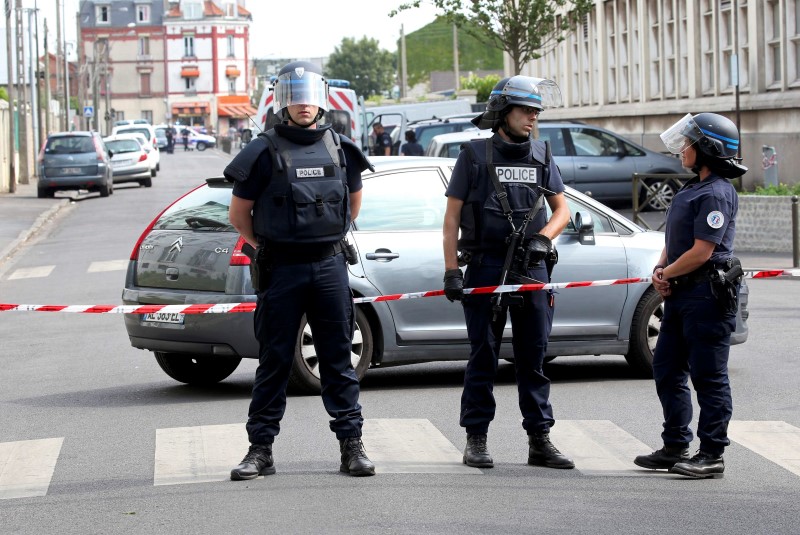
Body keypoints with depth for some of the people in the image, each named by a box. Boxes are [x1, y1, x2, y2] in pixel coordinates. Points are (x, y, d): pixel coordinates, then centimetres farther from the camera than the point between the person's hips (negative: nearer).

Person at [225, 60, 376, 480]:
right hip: (281, 271, -2)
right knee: (274, 361, 2)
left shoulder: (340, 149, 7)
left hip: (329, 267, 2)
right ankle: (260, 449, 7)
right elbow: (239, 214, 4)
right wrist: (267, 247, 6)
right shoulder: (265, 152, -3)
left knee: (338, 358, 5)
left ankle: (351, 445, 9)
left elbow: (353, 200, 22)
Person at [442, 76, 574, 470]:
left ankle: (540, 441, 8)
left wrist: (543, 237, -5)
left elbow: (562, 209, 15)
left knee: (534, 359, 5)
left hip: (532, 268, 3)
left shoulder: (541, 156, 11)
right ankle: (476, 440, 8)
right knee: (483, 359, 2)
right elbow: (452, 217, 1)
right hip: (485, 267, -3)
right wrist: (451, 271, -6)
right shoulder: (474, 155, 1)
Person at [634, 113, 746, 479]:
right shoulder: (694, 188, 16)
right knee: (667, 370, 14)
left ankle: (712, 455, 1)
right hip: (682, 295, 11)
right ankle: (675, 448, 22)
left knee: (709, 377, -4)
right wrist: (660, 271, 2)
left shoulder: (716, 194, -16)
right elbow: (674, 240, 20)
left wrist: (667, 274, -7)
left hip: (708, 295, -11)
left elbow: (701, 251, -20)